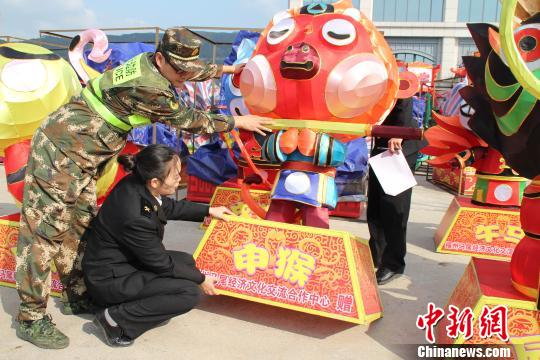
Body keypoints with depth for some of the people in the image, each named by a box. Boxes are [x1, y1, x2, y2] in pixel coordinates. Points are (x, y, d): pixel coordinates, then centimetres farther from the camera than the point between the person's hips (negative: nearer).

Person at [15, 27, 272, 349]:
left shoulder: (151, 64, 1)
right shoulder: (148, 88, -26)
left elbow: (193, 71, 22)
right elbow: (186, 120, -12)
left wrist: (227, 68, 36)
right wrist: (236, 122, -2)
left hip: (80, 156, 10)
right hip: (60, 152, -10)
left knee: (79, 226, 14)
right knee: (45, 230, -6)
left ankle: (76, 297, 27)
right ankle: (32, 318, 2)